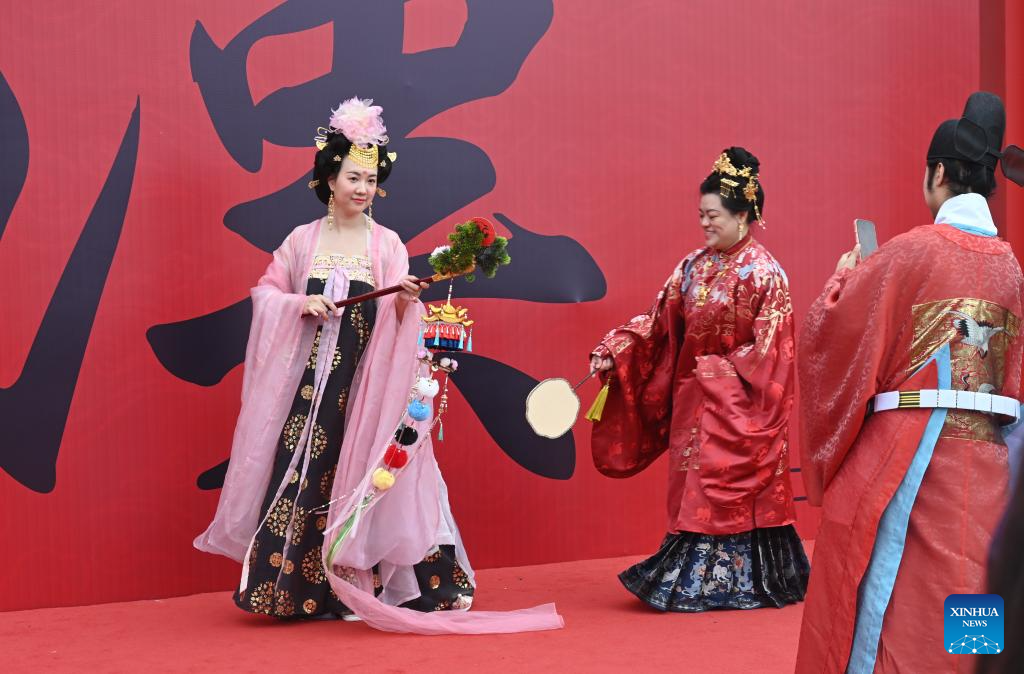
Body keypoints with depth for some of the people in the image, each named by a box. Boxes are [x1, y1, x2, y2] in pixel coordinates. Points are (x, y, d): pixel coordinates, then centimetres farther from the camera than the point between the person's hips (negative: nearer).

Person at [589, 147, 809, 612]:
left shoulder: (763, 272, -11)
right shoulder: (694, 267, 7)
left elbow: (768, 351, -13)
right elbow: (658, 321, 5)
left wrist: (717, 369, -13)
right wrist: (613, 351, -4)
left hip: (737, 404, -6)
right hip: (693, 396, 6)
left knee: (730, 487, -2)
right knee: (692, 489, 8)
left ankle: (729, 582, 6)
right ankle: (691, 578, 16)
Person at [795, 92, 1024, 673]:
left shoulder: (912, 252, -10)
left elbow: (830, 334, -6)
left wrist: (846, 277, 12)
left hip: (909, 453, -5)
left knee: (895, 603, 2)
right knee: (971, 591, 10)